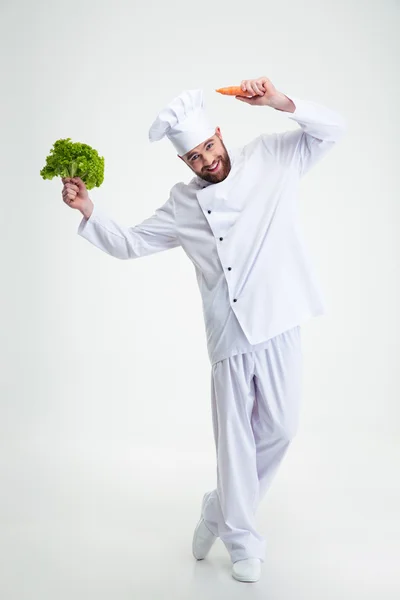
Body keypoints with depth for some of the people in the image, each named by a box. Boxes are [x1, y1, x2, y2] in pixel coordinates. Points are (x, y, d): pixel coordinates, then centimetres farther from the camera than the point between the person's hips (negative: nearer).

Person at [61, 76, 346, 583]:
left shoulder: (270, 158, 5)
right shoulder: (183, 205, 7)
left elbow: (331, 130, 3)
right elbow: (130, 243, 11)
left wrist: (279, 101, -13)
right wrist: (88, 211, -4)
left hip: (279, 324, 1)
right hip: (229, 333, 0)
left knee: (279, 428, 8)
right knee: (235, 437, 5)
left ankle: (220, 510, 32)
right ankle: (242, 542, 24)